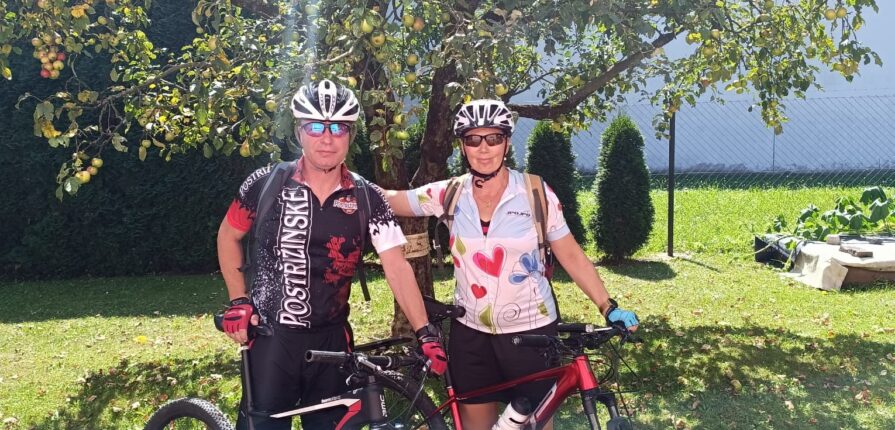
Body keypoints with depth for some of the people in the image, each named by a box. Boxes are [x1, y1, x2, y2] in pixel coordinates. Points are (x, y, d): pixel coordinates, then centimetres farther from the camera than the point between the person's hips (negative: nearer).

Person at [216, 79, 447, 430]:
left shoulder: (367, 199, -4)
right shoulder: (266, 183, -6)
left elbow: (396, 267, -10)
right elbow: (228, 236, 9)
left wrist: (425, 332, -19)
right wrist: (239, 301, 1)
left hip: (331, 339, 2)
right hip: (272, 336, -2)